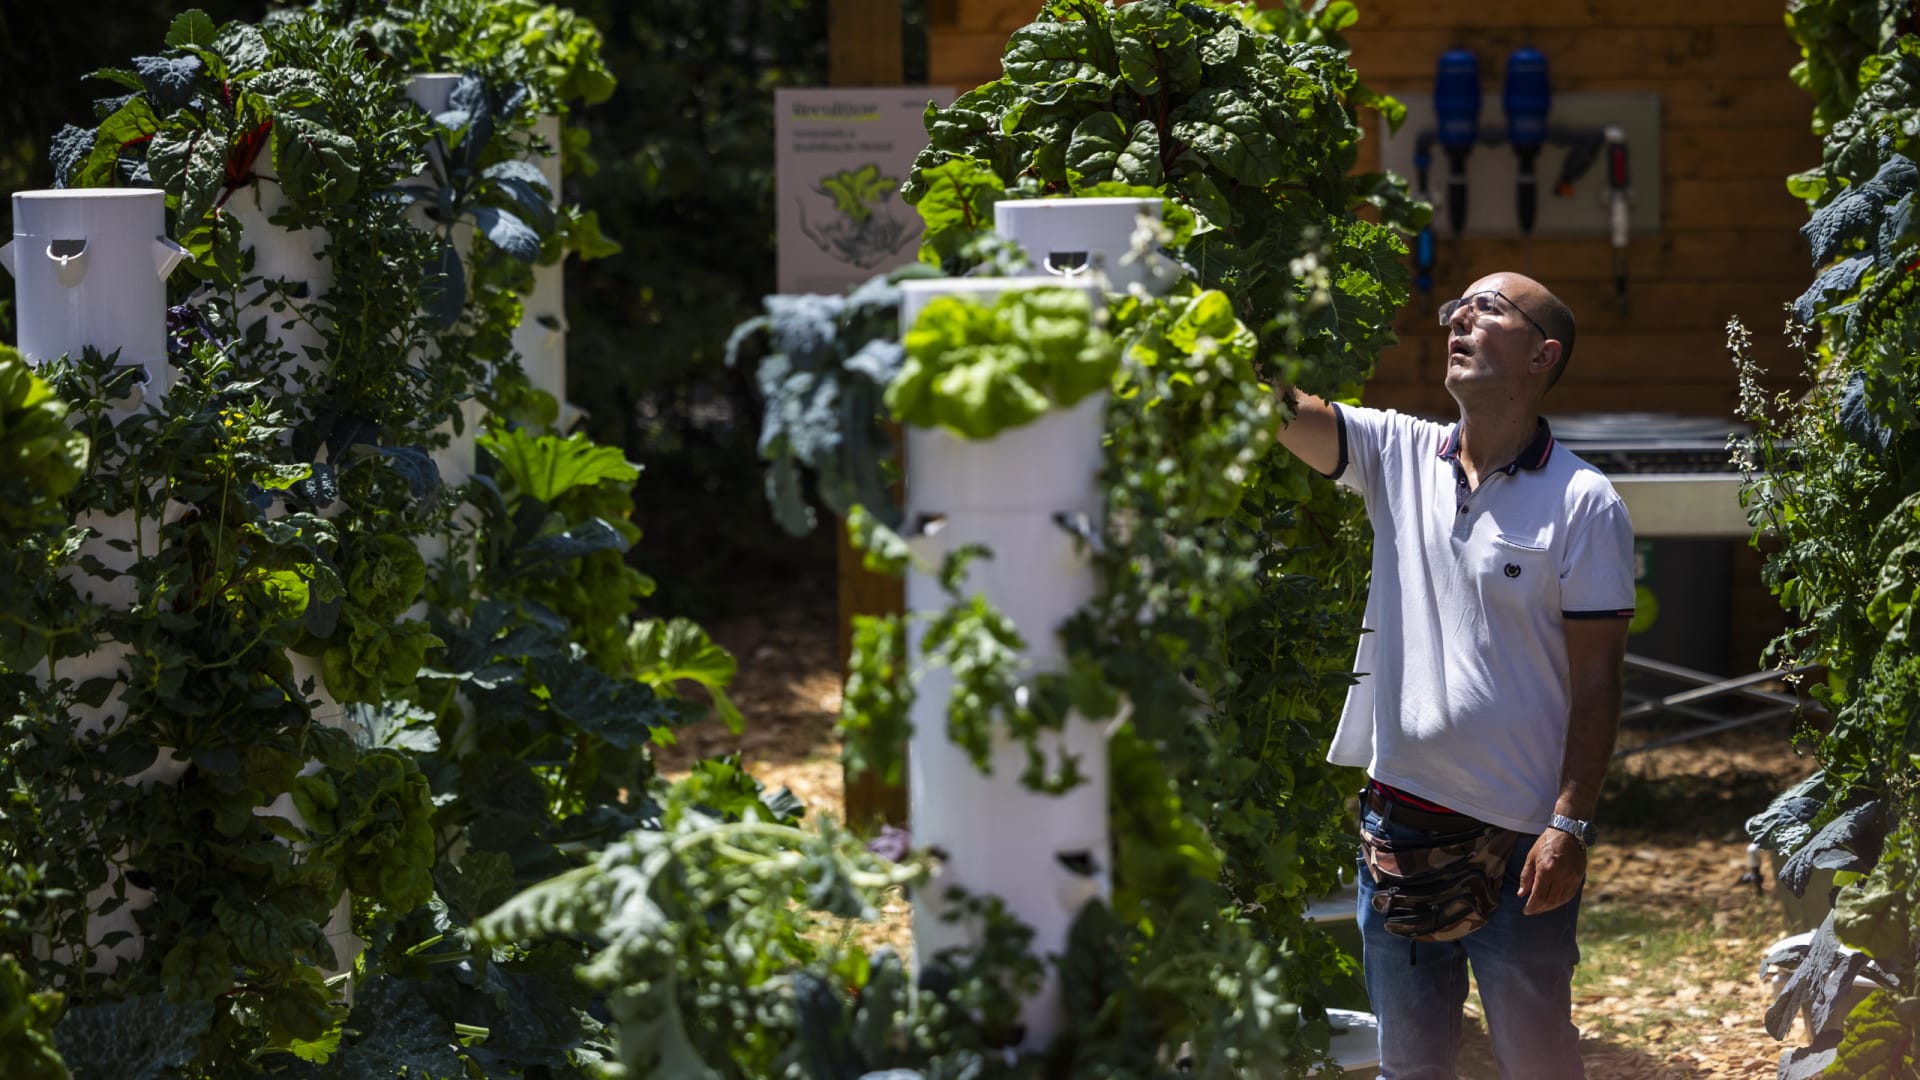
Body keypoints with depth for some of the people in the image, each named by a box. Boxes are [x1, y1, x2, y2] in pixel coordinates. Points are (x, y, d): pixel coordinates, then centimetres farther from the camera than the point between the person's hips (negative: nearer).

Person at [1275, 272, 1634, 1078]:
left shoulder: (1584, 503, -7)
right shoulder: (1399, 455, 5)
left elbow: (1596, 678, -8)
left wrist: (1571, 823, -14)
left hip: (1519, 836, -4)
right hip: (1399, 822, 4)